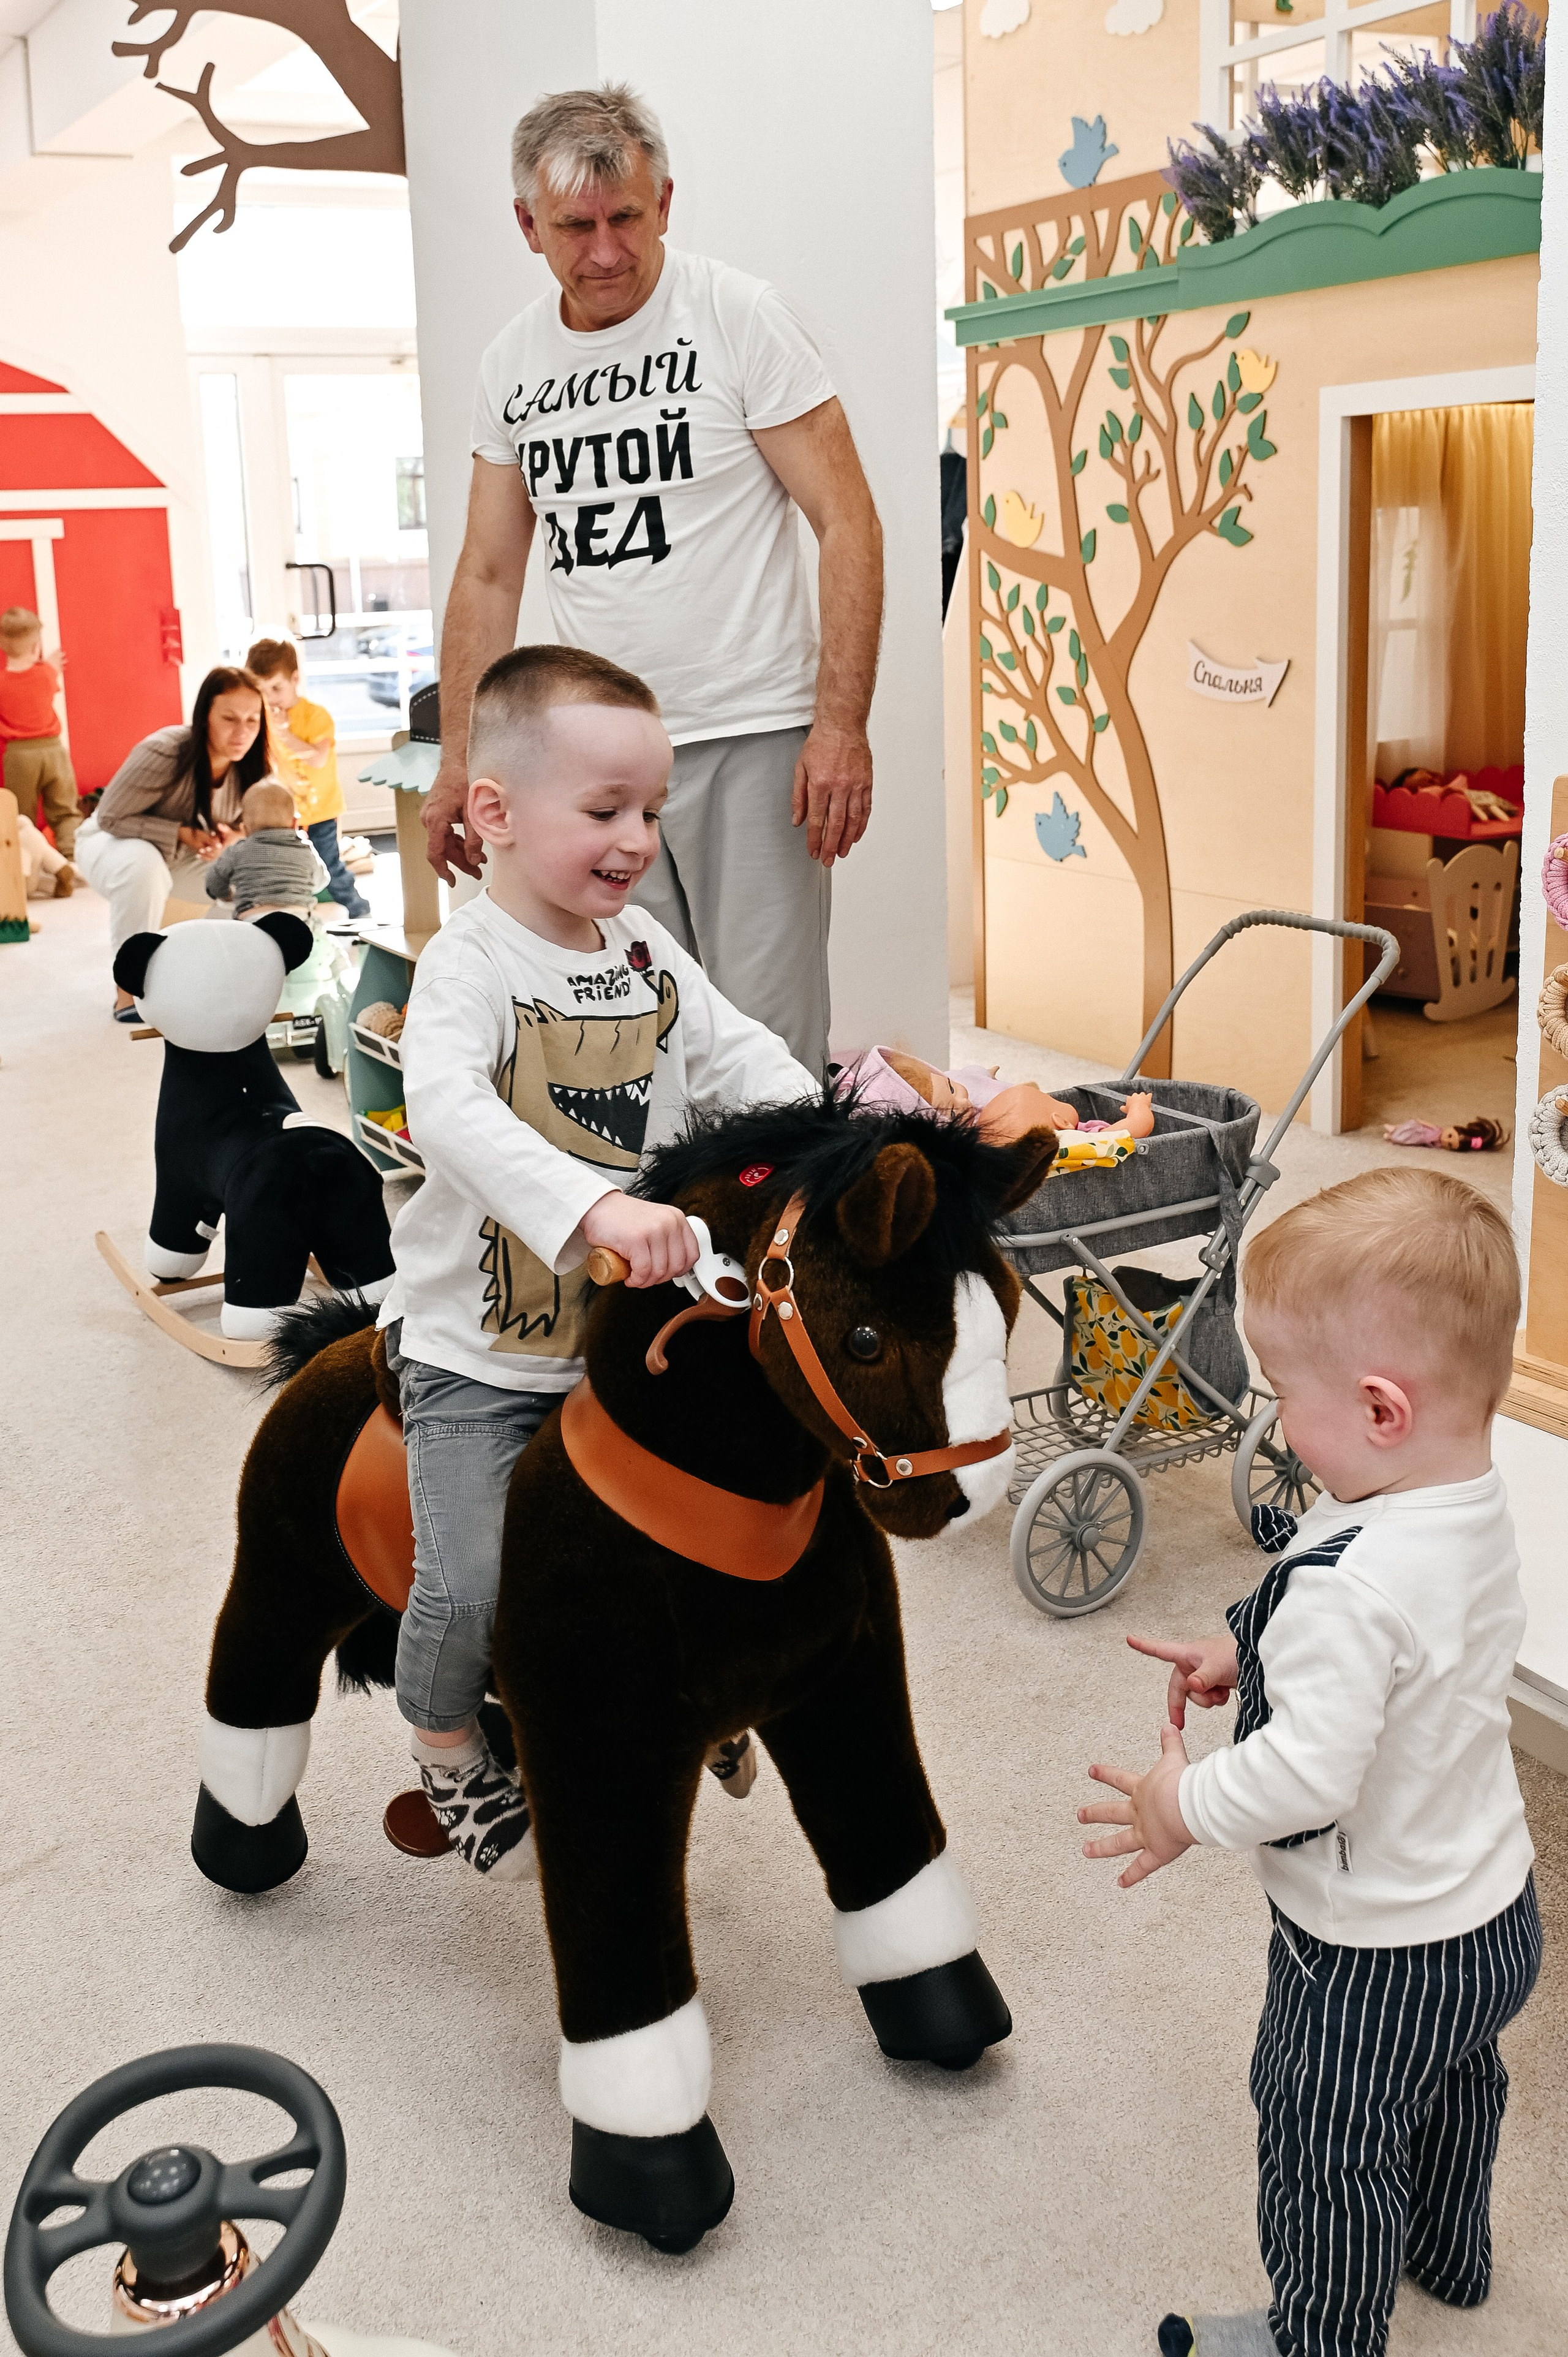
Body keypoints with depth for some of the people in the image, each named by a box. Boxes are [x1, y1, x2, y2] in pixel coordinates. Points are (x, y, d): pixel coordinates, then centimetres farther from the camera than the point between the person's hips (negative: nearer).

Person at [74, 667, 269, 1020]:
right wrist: (183, 833, -34)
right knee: (143, 863, -40)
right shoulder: (164, 754, -35)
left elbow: (243, 822, 0)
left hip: (182, 859, 6)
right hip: (113, 844, -5)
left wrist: (231, 837, -25)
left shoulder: (248, 765, -17)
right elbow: (110, 817, -28)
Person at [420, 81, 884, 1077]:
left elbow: (847, 523, -8)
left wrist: (842, 725, -17)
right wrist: (460, 763, 10)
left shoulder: (740, 318, -4)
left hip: (751, 740, -4)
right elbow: (489, 576, 16)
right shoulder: (510, 366, 10)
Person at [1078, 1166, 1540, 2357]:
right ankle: (1450, 2255, 59)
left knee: (1326, 2150, 17)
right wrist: (1249, 1654, 6)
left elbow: (1311, 1771, -37)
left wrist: (1185, 1805, -21)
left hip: (1375, 1956, -9)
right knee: (1453, 2088, 34)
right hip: (1495, 1907, 9)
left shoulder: (1348, 1579, -37)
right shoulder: (1477, 1509, -8)